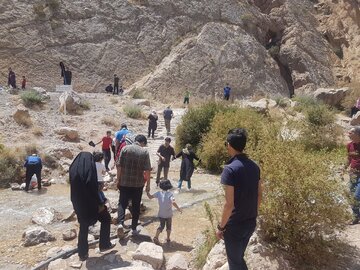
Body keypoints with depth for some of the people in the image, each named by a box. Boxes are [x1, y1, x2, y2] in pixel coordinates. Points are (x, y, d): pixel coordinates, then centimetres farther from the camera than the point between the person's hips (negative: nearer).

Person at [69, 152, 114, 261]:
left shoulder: (73, 168, 4)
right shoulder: (89, 167, -15)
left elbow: (73, 187, 11)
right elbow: (93, 188, -20)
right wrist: (99, 204, -13)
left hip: (78, 204, 6)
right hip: (89, 203, -6)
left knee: (83, 227, 18)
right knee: (106, 218, 15)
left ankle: (82, 254, 24)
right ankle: (104, 244, 19)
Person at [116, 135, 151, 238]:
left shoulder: (125, 148, -2)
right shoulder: (144, 152, -5)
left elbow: (119, 166, -4)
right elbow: (147, 170, -8)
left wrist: (118, 179, 6)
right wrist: (148, 184, 1)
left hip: (124, 182, 1)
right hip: (138, 183, 0)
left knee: (122, 203, 11)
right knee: (136, 206, 12)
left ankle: (120, 223, -10)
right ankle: (134, 228, 18)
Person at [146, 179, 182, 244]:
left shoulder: (158, 193, -2)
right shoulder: (170, 193, -10)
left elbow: (150, 197, 4)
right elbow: (173, 202, -23)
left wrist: (147, 192, 19)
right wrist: (179, 209, -16)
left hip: (161, 214, 2)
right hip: (169, 214, -2)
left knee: (161, 225, 16)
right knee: (169, 226, 19)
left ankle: (156, 237, -1)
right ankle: (168, 238, 26)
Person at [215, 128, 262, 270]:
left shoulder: (230, 169, -23)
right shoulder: (254, 166, 1)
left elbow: (229, 204, -23)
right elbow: (259, 195, 9)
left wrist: (221, 227, -11)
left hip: (235, 225, -7)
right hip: (251, 222, 7)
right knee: (238, 257, 26)